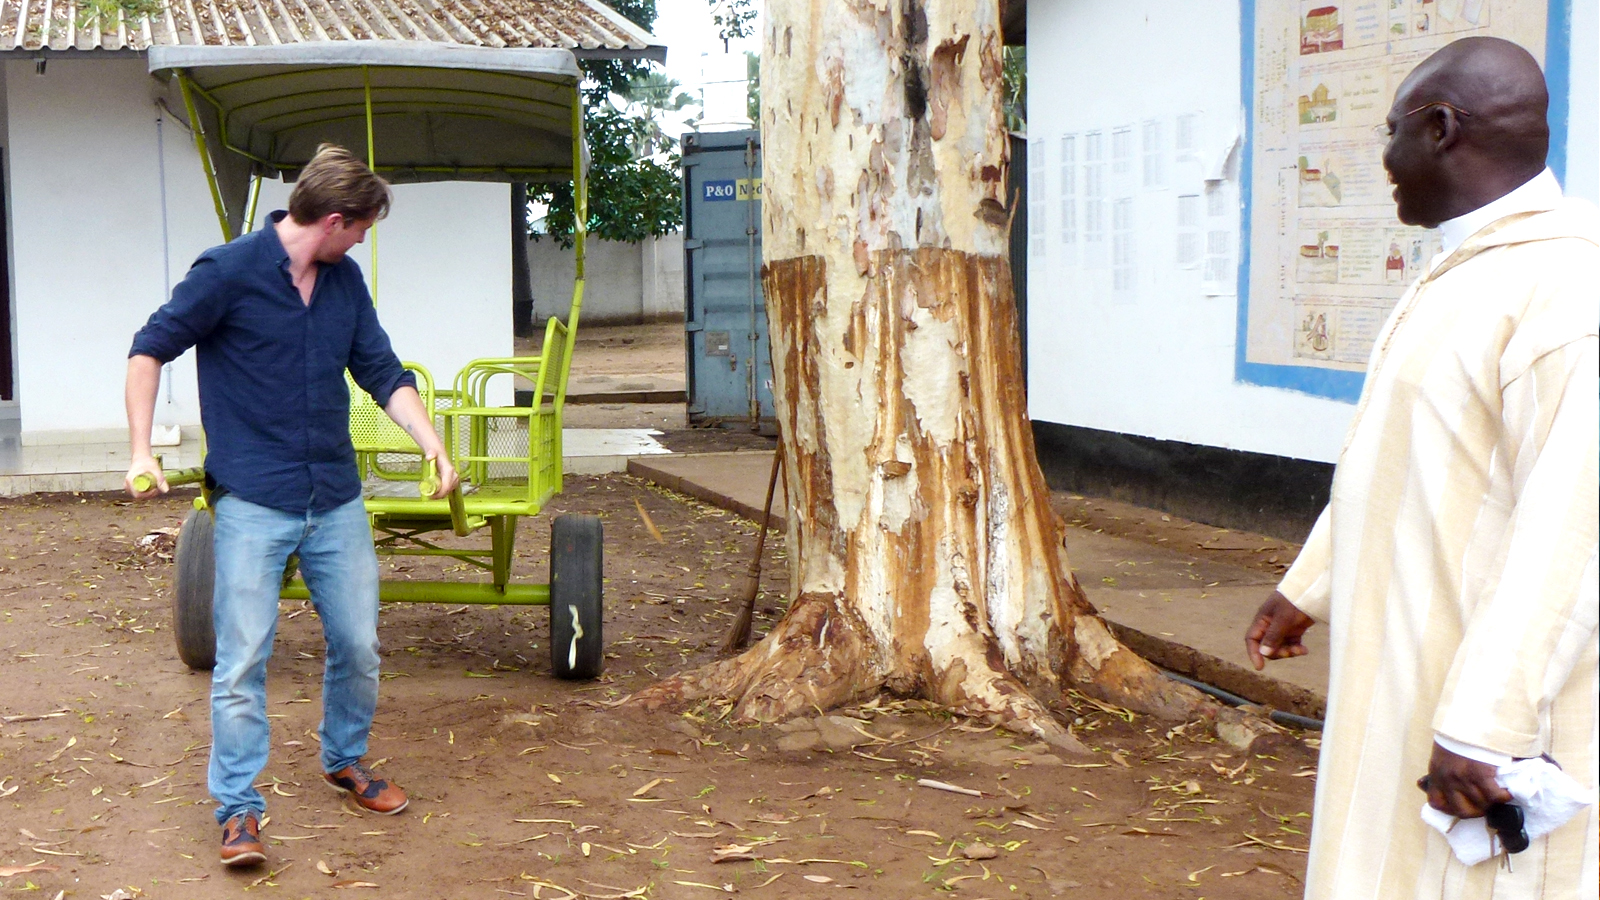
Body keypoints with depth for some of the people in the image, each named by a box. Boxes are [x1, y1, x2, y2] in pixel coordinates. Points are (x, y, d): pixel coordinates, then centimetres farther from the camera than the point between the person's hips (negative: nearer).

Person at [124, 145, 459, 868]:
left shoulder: (345, 280, 8)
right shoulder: (229, 272, -8)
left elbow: (383, 373, 12)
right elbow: (151, 349, -2)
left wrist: (433, 445, 1)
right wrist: (141, 452, -8)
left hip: (336, 501, 5)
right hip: (252, 503, -5)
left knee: (358, 646, 9)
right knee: (242, 660, -4)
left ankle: (345, 761, 33)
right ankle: (238, 810, 7)